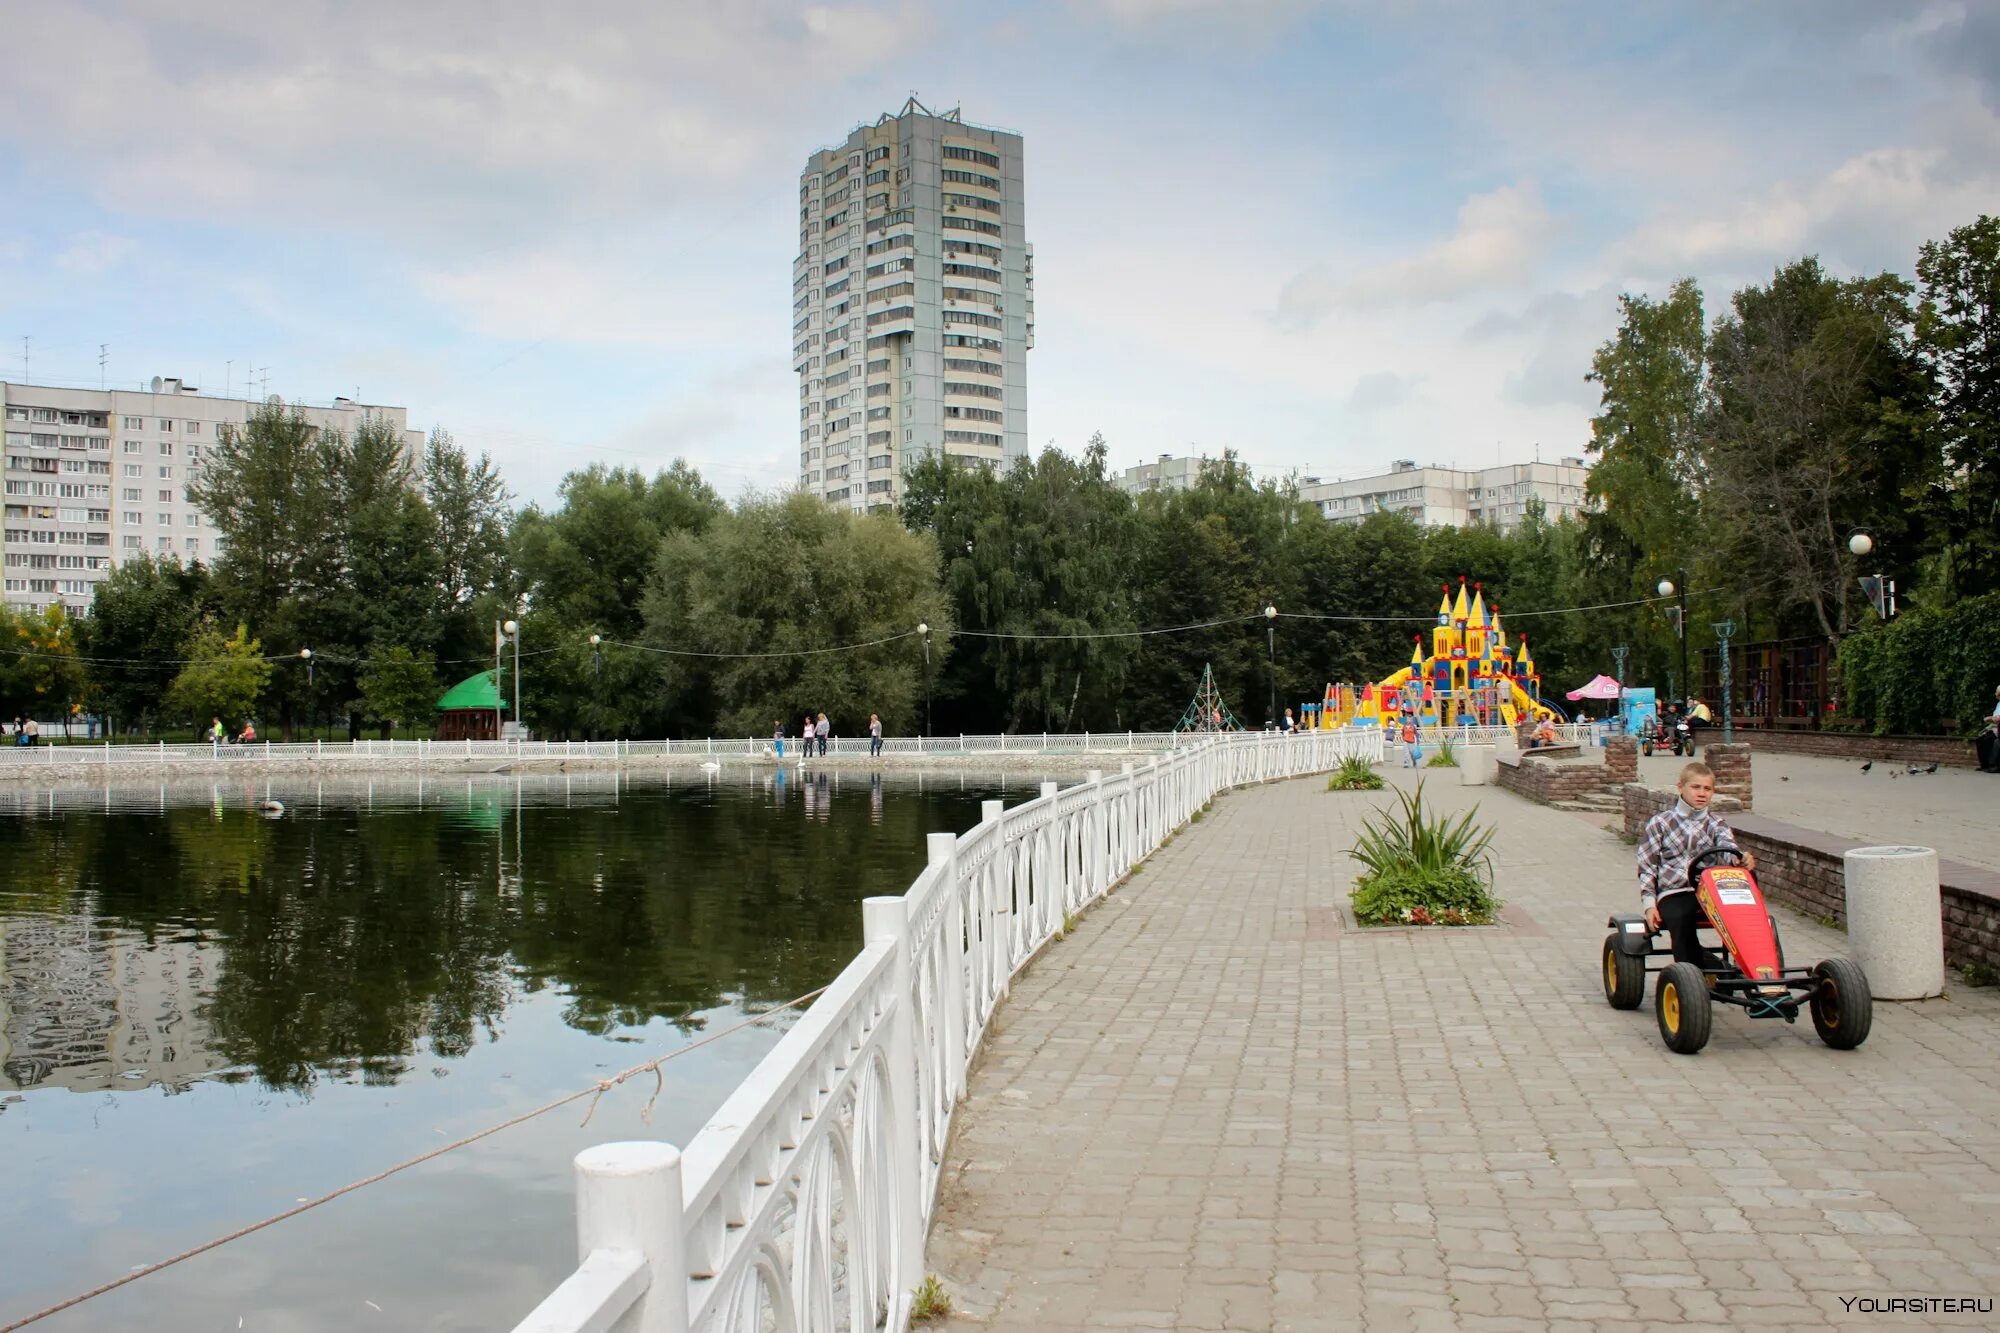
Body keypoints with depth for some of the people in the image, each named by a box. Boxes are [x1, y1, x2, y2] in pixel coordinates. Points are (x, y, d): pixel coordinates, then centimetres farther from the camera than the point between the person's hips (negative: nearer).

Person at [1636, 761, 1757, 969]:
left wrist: (1743, 857, -32)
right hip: (1673, 894, -2)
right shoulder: (1659, 823, 10)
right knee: (1679, 918, -33)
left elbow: (1727, 844, -6)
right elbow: (1647, 866, 8)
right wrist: (1649, 904, -3)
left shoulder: (1715, 824, 17)